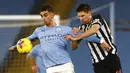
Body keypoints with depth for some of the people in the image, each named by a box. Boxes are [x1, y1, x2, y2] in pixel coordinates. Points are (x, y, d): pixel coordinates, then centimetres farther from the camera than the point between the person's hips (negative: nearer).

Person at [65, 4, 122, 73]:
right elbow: (74, 47, 7)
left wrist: (75, 38, -35)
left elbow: (94, 29, -31)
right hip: (98, 63, 3)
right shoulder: (82, 28, 5)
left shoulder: (97, 18, -7)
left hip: (111, 57, -3)